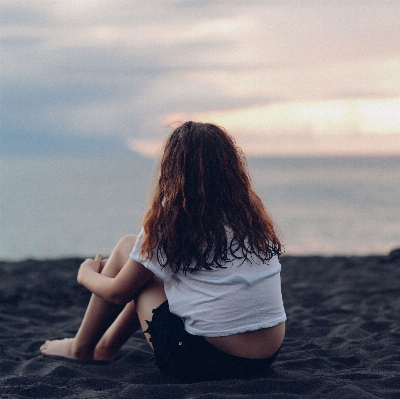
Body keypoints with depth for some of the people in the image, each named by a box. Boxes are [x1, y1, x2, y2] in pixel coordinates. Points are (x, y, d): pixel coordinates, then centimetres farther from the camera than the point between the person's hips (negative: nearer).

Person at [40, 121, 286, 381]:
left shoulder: (172, 222, -9)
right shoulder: (254, 216, 6)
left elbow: (118, 293, 2)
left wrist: (87, 275, 25)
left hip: (204, 360, -6)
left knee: (126, 249, 13)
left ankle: (81, 347, 31)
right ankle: (108, 344, 39)